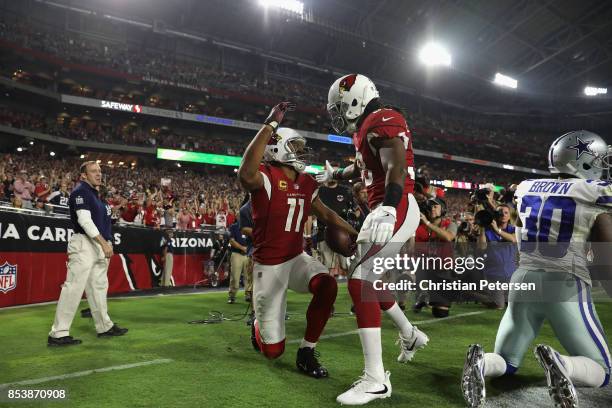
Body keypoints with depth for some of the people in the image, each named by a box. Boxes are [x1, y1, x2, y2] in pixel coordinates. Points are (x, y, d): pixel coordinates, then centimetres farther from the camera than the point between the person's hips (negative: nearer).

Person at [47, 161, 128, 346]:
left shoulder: (95, 194, 21)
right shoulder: (80, 191, -7)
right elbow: (84, 220, -18)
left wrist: (106, 244, 13)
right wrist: (104, 243, -22)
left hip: (99, 246, 9)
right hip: (84, 244, -9)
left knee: (98, 286, 14)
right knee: (74, 288, -10)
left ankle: (105, 326, 22)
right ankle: (58, 333, -5)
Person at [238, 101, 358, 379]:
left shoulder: (306, 183, 6)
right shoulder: (266, 177, -17)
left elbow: (326, 214, 19)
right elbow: (246, 175, -43)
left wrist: (357, 233, 17)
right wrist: (271, 124, -40)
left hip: (297, 258, 6)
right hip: (269, 265, -6)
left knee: (327, 286, -26)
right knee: (273, 350, -1)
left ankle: (306, 353, -3)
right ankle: (258, 327, 40)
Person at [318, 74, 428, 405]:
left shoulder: (382, 121, -11)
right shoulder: (366, 129, 20)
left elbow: (397, 169, -26)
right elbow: (359, 168, 37)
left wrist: (387, 209, -40)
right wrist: (332, 175, 52)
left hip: (396, 209, -10)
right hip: (384, 210, 10)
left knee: (360, 282, -17)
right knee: (368, 280, 17)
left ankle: (376, 379, -12)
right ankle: (410, 335, 36)